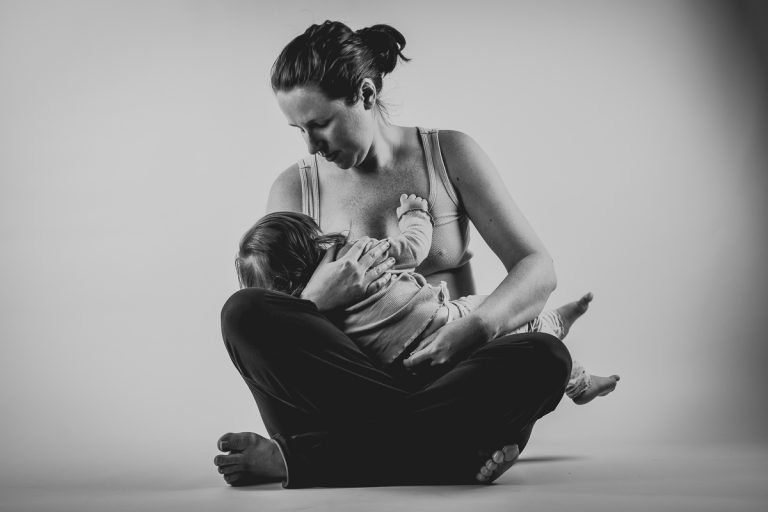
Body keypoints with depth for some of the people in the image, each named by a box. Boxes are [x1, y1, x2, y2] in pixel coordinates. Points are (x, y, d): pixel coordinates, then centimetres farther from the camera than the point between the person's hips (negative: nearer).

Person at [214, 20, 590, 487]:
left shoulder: (450, 154, 5)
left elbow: (538, 268, 0)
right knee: (244, 312, -25)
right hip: (341, 389, 0)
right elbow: (270, 331, 4)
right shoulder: (295, 188, 8)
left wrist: (474, 330, -20)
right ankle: (455, 448, -28)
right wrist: (317, 301, -19)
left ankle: (301, 460, -30)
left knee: (545, 357, -32)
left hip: (447, 375, 0)